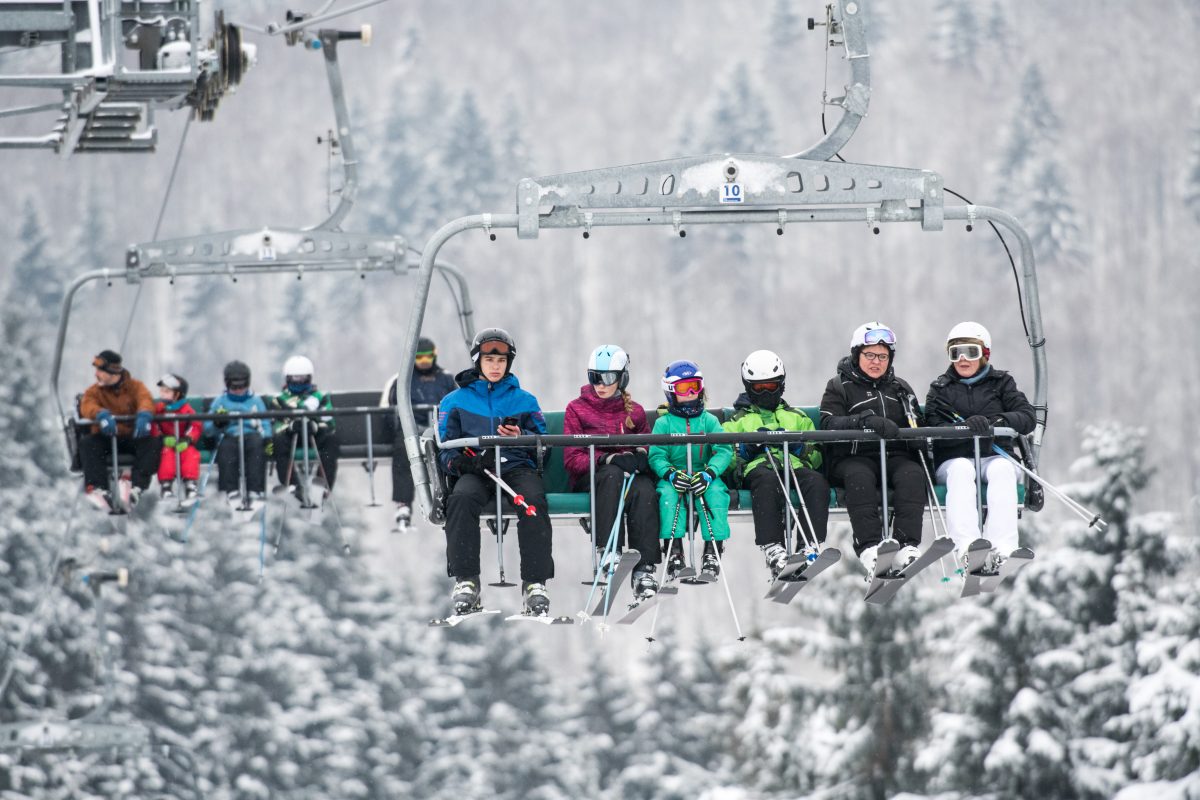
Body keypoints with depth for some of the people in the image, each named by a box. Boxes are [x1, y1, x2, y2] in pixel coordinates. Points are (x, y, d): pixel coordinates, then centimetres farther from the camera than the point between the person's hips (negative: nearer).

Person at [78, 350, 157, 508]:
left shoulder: (135, 386, 5)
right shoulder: (94, 391, 6)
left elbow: (145, 400, -16)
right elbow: (87, 406, -15)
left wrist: (144, 415, -42)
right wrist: (102, 415, -40)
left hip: (132, 437, -1)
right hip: (105, 439, 1)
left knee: (151, 443, -31)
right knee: (87, 443, -31)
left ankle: (136, 486, -42)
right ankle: (99, 488, -43)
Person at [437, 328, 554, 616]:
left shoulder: (524, 400, 20)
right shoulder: (455, 401, 18)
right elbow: (445, 449, 11)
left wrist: (520, 437, -8)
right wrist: (459, 462, -13)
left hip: (516, 466, 0)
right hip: (475, 471, 0)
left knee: (533, 500, -35)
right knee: (462, 498, -37)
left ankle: (535, 583, -34)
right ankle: (465, 582, -35)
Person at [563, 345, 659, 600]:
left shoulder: (634, 412, 19)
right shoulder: (577, 409, 11)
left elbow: (648, 449, 18)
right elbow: (572, 459, 1)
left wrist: (640, 458, -9)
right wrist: (607, 459, -16)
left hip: (630, 473, 2)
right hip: (589, 478, -2)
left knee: (645, 490, -36)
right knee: (612, 474, -39)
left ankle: (643, 569, -44)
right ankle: (606, 550, -47)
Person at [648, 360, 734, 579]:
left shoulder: (709, 421, 11)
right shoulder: (664, 423, 10)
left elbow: (723, 451, -3)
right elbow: (657, 456, -1)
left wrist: (709, 473, -22)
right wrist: (670, 474, -23)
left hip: (704, 476, 0)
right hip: (674, 475, 0)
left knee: (716, 493, -31)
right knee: (669, 494, -33)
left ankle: (713, 550, -28)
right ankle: (674, 549, -30)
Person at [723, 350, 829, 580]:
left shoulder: (797, 418, 33)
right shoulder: (738, 421, 29)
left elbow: (817, 456, 22)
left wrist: (797, 445, 2)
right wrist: (747, 447, -3)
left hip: (794, 465, 2)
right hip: (757, 466, -2)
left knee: (817, 481, -36)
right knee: (767, 479, -42)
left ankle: (809, 545, -46)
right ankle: (772, 547, -52)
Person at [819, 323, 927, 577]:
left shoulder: (901, 389, 26)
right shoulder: (839, 387, 12)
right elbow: (829, 424, -6)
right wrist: (867, 420, -22)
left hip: (896, 456, 3)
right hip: (854, 458, -3)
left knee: (912, 474, -32)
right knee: (859, 477, -38)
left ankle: (907, 546, -45)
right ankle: (869, 547, -49)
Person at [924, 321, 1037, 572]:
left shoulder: (1001, 382, 13)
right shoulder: (940, 389, 12)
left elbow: (1028, 418, -2)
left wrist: (994, 420, -21)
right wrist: (965, 427, -25)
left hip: (996, 458, 0)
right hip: (953, 460, 0)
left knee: (1001, 469, -35)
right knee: (961, 470, -36)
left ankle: (1001, 549, -48)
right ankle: (967, 549, -52)